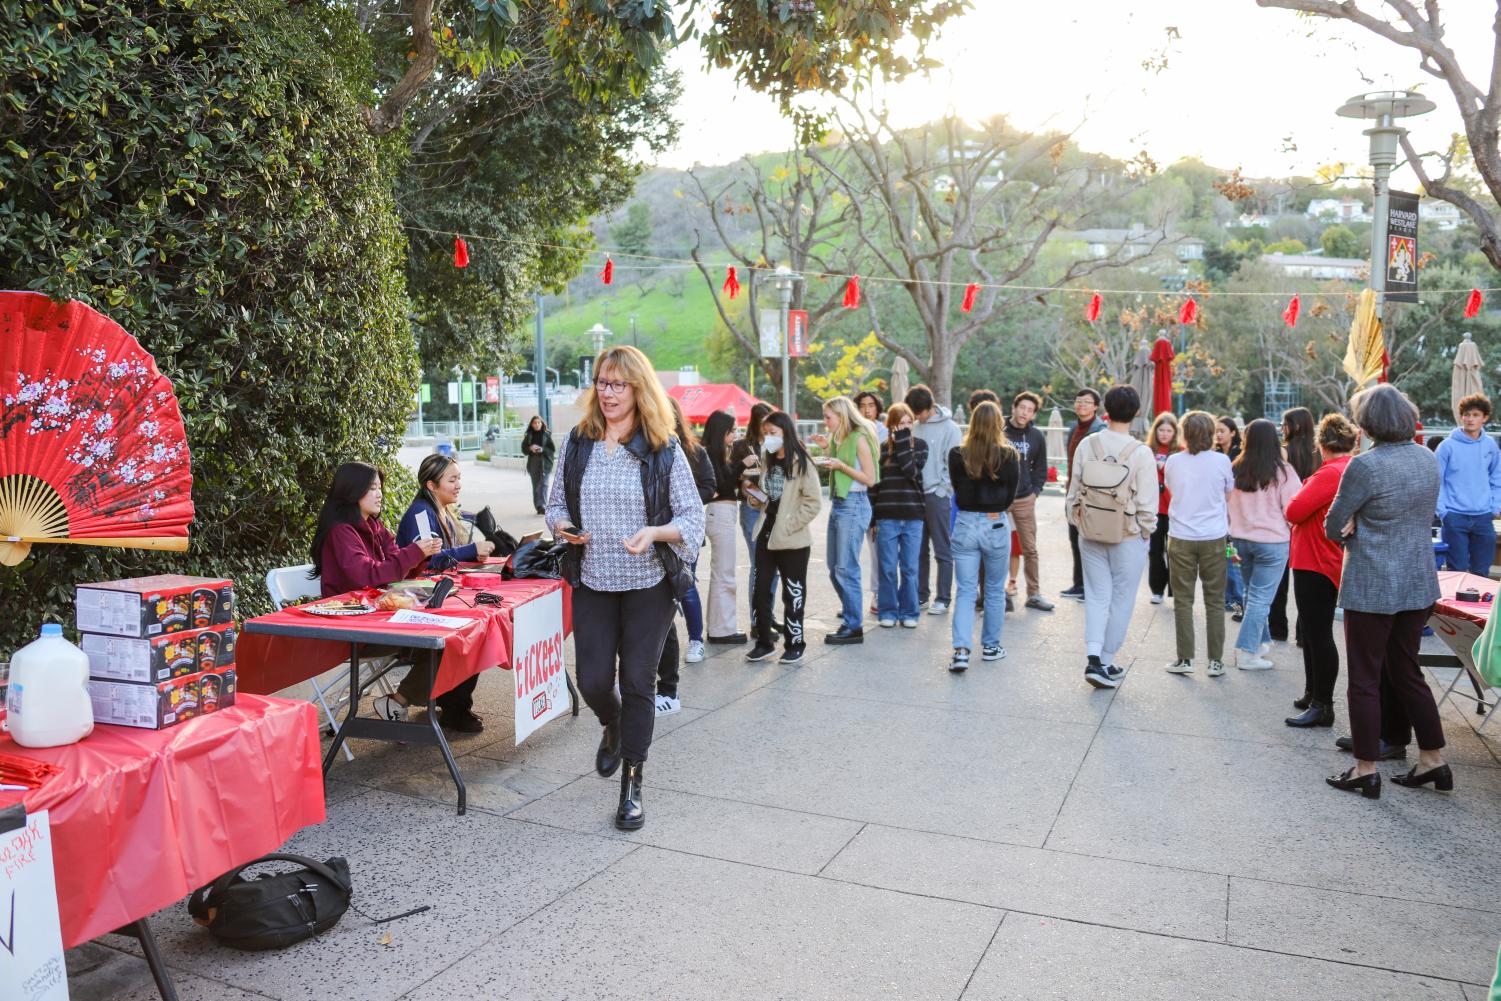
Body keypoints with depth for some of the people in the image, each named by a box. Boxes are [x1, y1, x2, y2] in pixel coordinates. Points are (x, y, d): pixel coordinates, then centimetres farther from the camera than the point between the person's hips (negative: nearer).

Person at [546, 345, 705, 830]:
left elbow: (693, 519, -6)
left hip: (649, 584, -3)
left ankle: (632, 783, 18)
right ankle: (613, 726, 40)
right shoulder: (578, 443, 3)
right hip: (592, 582, 3)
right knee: (593, 681, 3)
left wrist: (654, 533, -25)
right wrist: (562, 525, -10)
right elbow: (555, 503, 13)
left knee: (637, 682, 2)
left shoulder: (664, 449, -7)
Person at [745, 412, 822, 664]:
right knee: (760, 589, 6)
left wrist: (789, 525, -17)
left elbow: (814, 501, -14)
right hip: (766, 534, 6)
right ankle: (764, 641, 19)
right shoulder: (767, 461, 10)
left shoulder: (801, 463, -10)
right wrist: (756, 499, 2)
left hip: (793, 539, -6)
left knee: (793, 593, 5)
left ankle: (794, 644, 18)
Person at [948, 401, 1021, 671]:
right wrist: (993, 508, 9)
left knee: (965, 591, 5)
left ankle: (961, 650, -8)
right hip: (996, 526, -1)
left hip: (965, 525, 1)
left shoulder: (957, 456, -6)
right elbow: (1010, 496, -2)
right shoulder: (1009, 456, -8)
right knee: (995, 591, 16)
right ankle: (991, 646, 26)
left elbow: (957, 491, 5)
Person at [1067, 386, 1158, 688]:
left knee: (1097, 596, 11)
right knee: (1121, 599, 10)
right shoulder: (1141, 453, -14)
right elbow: (1148, 503, -11)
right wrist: (1146, 531, 5)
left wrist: (1077, 524, 15)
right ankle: (1107, 662, 16)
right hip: (1128, 537, -3)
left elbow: (1074, 490, 3)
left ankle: (1094, 657, -2)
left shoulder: (1087, 445, -4)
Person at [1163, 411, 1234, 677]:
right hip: (1214, 537, 0)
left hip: (1181, 538, 0)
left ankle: (1185, 659, 9)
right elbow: (1229, 495, 8)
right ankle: (1215, 660, 11)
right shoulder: (1221, 461, -6)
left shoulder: (1173, 461, -4)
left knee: (1183, 600, 7)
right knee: (1215, 601, 8)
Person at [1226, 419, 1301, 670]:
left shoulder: (1236, 469, -1)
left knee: (1252, 593, 19)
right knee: (1260, 597, 0)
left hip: (1241, 539, 5)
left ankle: (1261, 641, 31)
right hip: (1272, 541, -4)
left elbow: (1227, 505, 9)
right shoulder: (1282, 472, -12)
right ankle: (1247, 652, 0)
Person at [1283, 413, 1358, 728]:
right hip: (1328, 560, 10)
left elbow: (1293, 512, -22)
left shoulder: (1330, 473, -20)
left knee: (1318, 634, -4)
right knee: (1312, 631, 19)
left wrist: (1295, 500, -3)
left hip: (1316, 563, -10)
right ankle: (1313, 695, 30)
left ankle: (1322, 706, 2)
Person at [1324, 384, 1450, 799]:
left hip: (1371, 586, -7)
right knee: (1407, 671, 20)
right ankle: (1433, 760, 26)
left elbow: (1332, 527, -12)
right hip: (1419, 583, 7)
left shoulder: (1365, 465, -19)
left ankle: (1366, 771, 12)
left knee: (1365, 678, 4)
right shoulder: (1429, 459, 5)